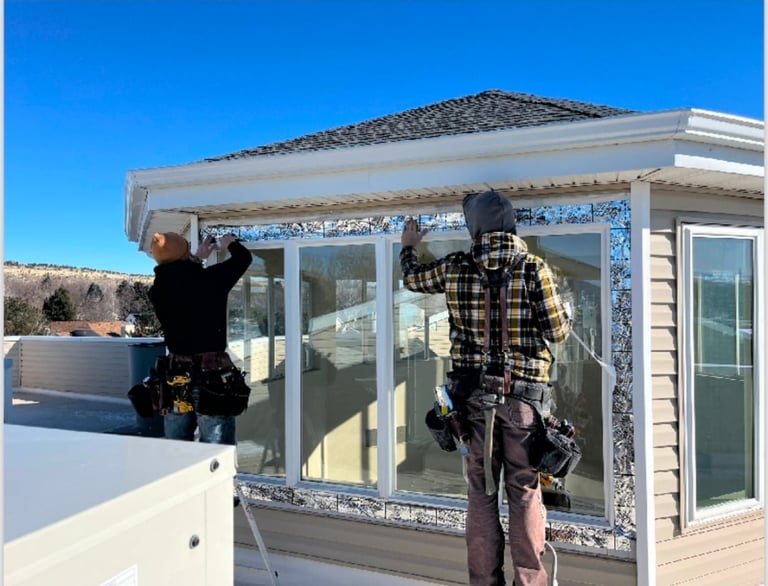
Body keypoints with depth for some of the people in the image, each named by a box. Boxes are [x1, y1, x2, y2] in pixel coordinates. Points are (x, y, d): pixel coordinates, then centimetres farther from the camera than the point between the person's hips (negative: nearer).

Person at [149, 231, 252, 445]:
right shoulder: (211, 278, -10)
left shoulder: (158, 290, 1)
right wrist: (231, 243, 30)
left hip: (175, 381, 5)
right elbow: (243, 257, 9)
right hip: (213, 379, -4)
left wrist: (198, 258, 37)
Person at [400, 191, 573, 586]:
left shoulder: (455, 270, 0)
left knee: (481, 492, 11)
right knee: (525, 492, 8)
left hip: (473, 394, 2)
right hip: (523, 394, -1)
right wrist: (567, 311, 18)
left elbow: (412, 278, 19)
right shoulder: (534, 269, -7)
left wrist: (407, 247, 39)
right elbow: (558, 332, -5)